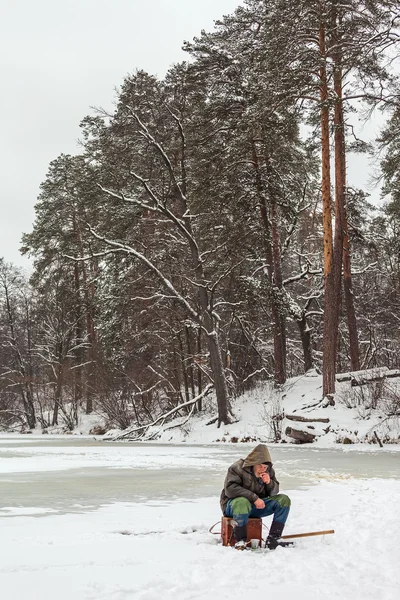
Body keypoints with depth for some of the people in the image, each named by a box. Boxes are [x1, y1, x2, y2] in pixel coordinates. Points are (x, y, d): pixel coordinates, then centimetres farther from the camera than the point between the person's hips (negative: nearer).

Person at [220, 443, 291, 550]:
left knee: (284, 500, -10)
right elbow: (230, 489, -25)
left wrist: (269, 483, -16)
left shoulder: (269, 471, 3)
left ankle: (272, 540, -15)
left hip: (258, 504, 6)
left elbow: (274, 492, 9)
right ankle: (240, 541, -28)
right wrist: (254, 498, -29)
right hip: (234, 503, -6)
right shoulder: (238, 468, -16)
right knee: (242, 503, -42)